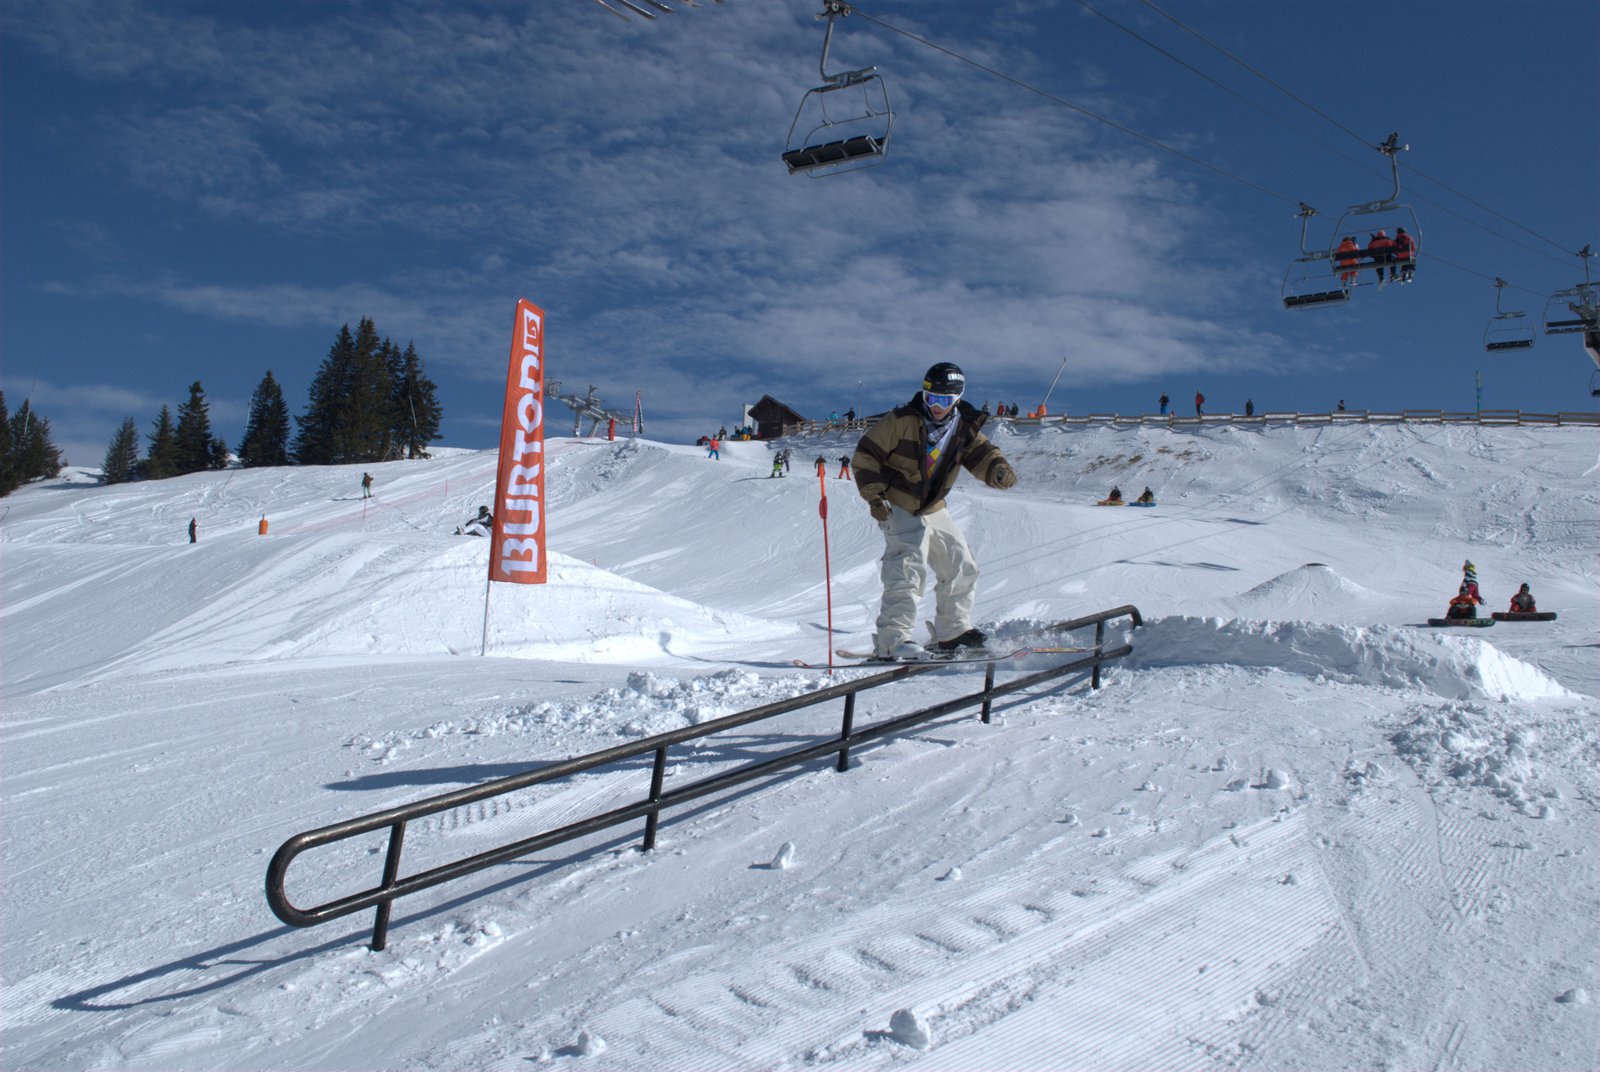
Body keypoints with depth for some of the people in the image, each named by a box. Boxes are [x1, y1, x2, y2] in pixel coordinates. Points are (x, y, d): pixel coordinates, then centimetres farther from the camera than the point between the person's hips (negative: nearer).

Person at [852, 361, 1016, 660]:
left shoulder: (964, 429, 0)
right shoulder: (901, 420, -16)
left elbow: (983, 456, -10)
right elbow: (865, 456, -13)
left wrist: (1000, 471, -33)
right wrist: (874, 496, -18)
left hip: (933, 509, 7)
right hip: (897, 508, -7)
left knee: (961, 566, 12)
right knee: (909, 567, -22)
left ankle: (953, 631, 28)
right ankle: (891, 640, -24)